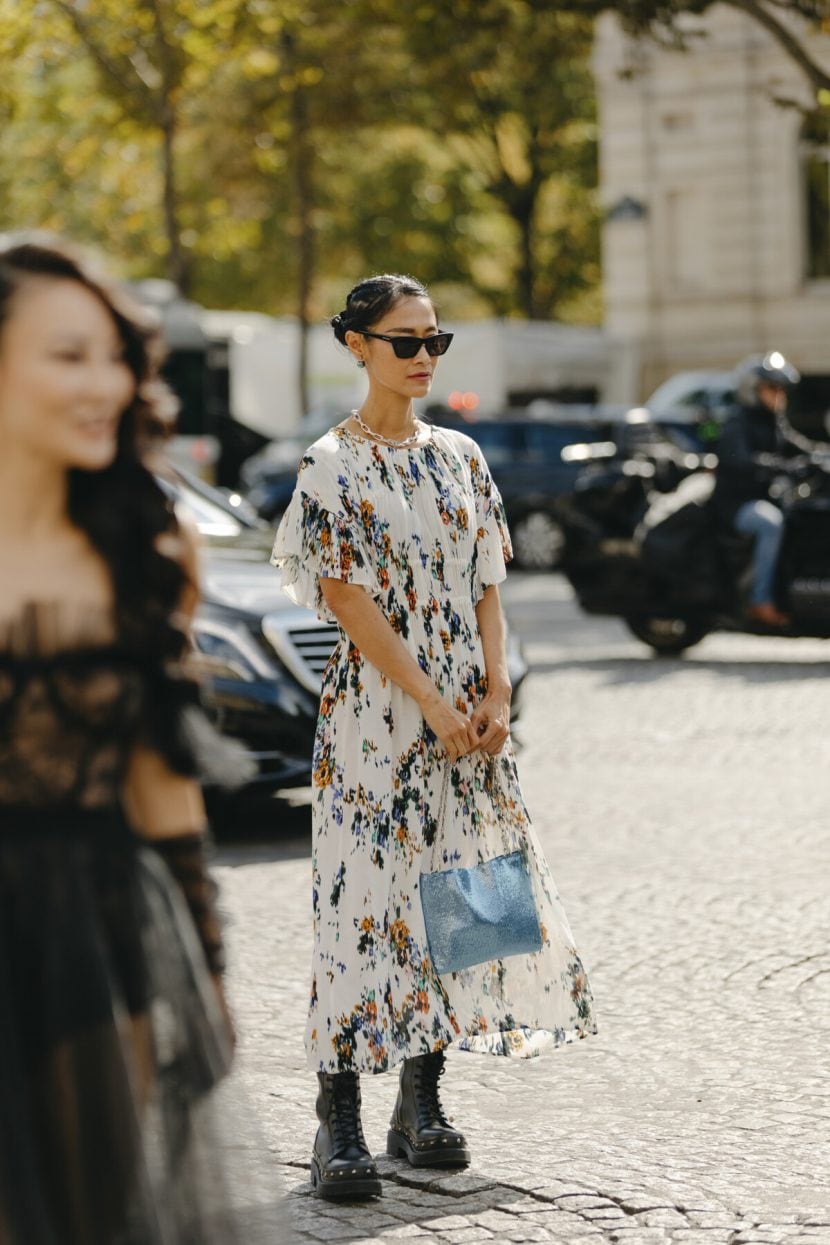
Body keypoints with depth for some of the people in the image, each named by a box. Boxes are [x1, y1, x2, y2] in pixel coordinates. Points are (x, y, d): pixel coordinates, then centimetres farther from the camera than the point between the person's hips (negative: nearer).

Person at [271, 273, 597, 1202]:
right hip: (375, 708, -6)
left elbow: (485, 587, 10)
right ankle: (338, 1124, 1)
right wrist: (433, 705, -15)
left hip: (468, 712, 6)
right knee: (367, 889, -6)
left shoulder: (460, 456, 11)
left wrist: (493, 694, -4)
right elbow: (349, 601, -12)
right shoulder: (331, 466, -6)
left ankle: (420, 1108, 18)